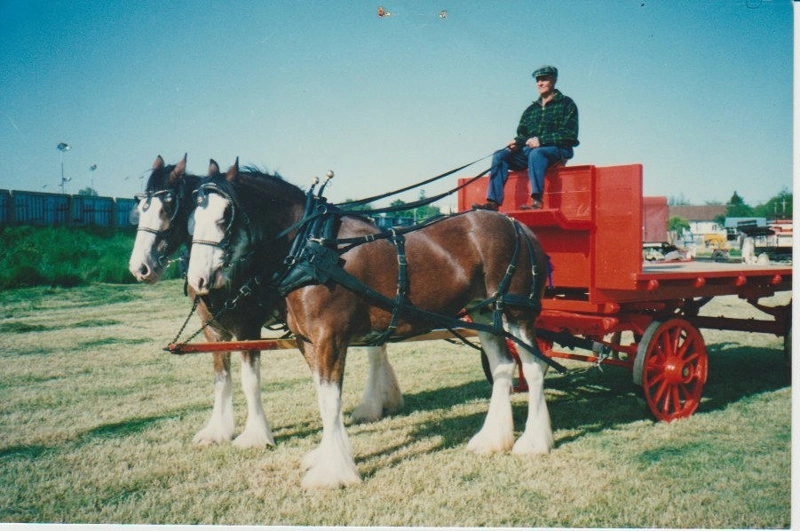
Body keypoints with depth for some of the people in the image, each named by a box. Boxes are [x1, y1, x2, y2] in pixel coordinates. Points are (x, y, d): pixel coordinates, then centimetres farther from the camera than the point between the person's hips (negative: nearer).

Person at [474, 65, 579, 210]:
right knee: (500, 156, -15)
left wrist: (541, 140, -18)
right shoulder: (531, 110, 22)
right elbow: (522, 134, 21)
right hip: (529, 149, 6)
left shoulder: (566, 104, 5)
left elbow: (569, 134, -7)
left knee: (536, 153, -39)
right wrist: (517, 142, -5)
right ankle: (493, 202, -26)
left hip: (558, 150, -6)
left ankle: (537, 201, -47)